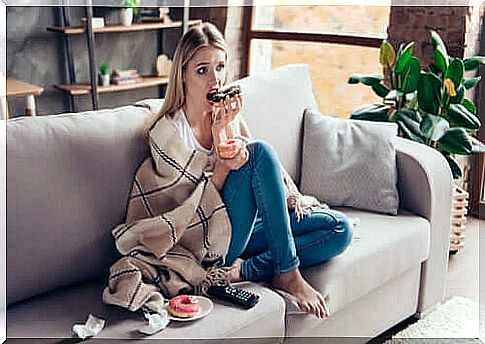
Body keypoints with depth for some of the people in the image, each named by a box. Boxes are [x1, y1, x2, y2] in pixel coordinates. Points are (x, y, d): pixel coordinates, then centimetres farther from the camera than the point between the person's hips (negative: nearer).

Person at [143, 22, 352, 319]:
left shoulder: (229, 114, 6)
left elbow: (272, 167, 10)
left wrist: (291, 195, -9)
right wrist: (223, 162, -27)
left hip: (245, 224, 7)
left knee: (340, 229, -4)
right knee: (260, 150, -26)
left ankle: (247, 269, -18)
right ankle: (287, 274, -22)